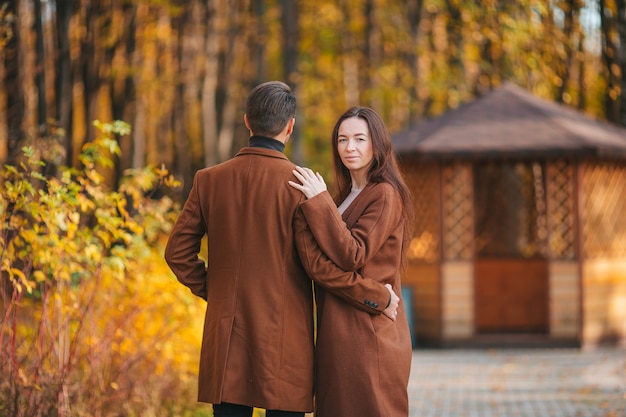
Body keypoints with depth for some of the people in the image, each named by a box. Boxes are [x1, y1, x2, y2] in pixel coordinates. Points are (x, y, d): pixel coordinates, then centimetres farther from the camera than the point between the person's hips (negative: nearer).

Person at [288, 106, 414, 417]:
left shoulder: (385, 194, -9)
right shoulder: (344, 197, 17)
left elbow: (352, 255, -19)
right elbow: (318, 264, 7)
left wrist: (319, 202, -17)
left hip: (369, 330, -9)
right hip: (338, 330, 9)